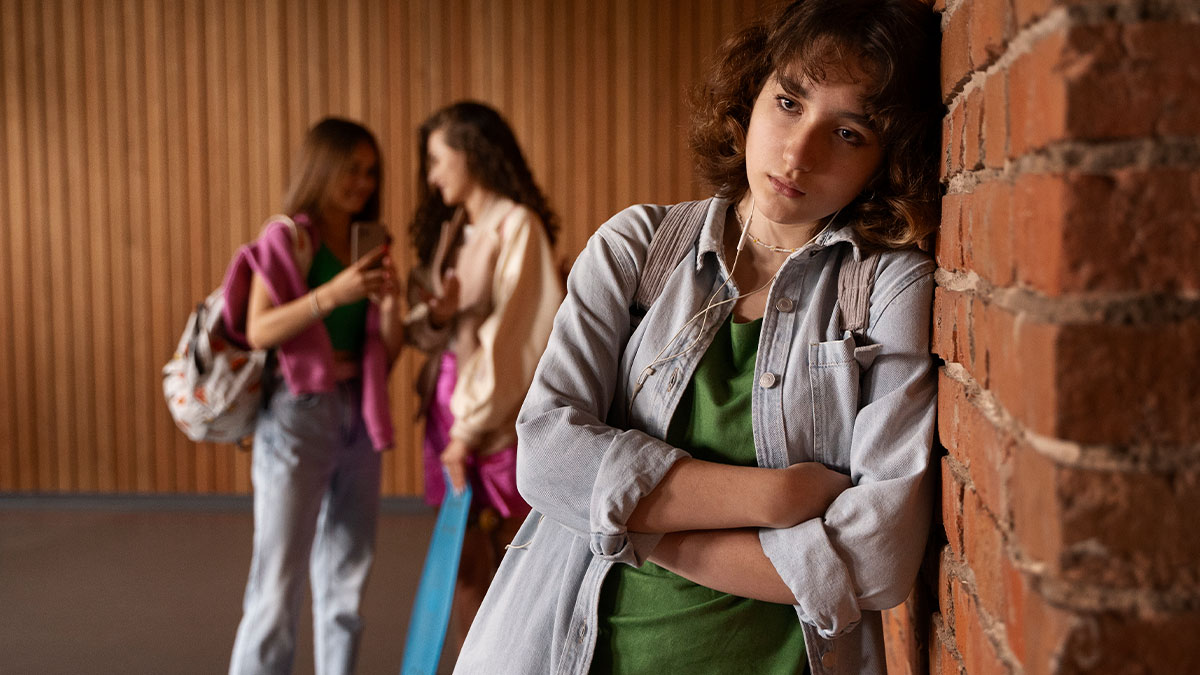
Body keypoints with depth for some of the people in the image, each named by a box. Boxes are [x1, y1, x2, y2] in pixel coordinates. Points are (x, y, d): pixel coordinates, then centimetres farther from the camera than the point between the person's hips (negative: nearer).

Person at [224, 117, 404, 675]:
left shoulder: (369, 247, 13)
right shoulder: (287, 238, -4)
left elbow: (390, 350, 11)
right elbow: (258, 330, -14)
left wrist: (390, 300, -8)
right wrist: (331, 293, -24)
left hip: (357, 413, 6)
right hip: (298, 412, -6)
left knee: (347, 575, 10)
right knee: (281, 577, -6)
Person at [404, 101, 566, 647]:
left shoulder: (517, 226, -10)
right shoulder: (449, 229, 14)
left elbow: (512, 335, -16)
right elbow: (423, 328, 14)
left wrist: (472, 426, -16)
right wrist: (435, 315, -9)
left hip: (498, 411, -7)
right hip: (448, 400, 7)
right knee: (464, 563, 11)